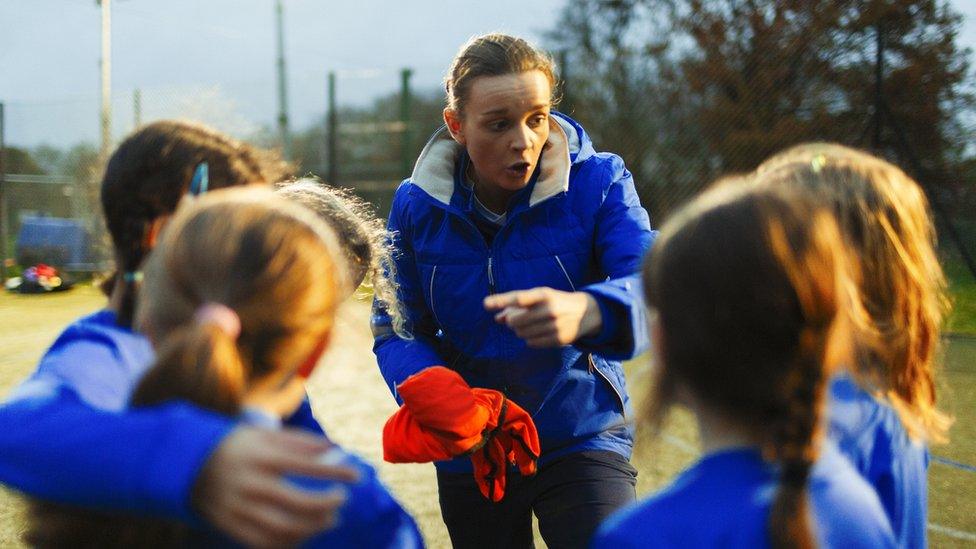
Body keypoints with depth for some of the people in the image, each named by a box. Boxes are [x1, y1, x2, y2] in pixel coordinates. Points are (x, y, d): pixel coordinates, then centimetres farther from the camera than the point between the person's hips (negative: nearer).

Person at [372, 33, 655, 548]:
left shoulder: (598, 183, -14)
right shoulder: (417, 205, -6)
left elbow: (651, 284, -30)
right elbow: (396, 330, -5)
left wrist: (584, 311, -53)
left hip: (582, 436, -3)